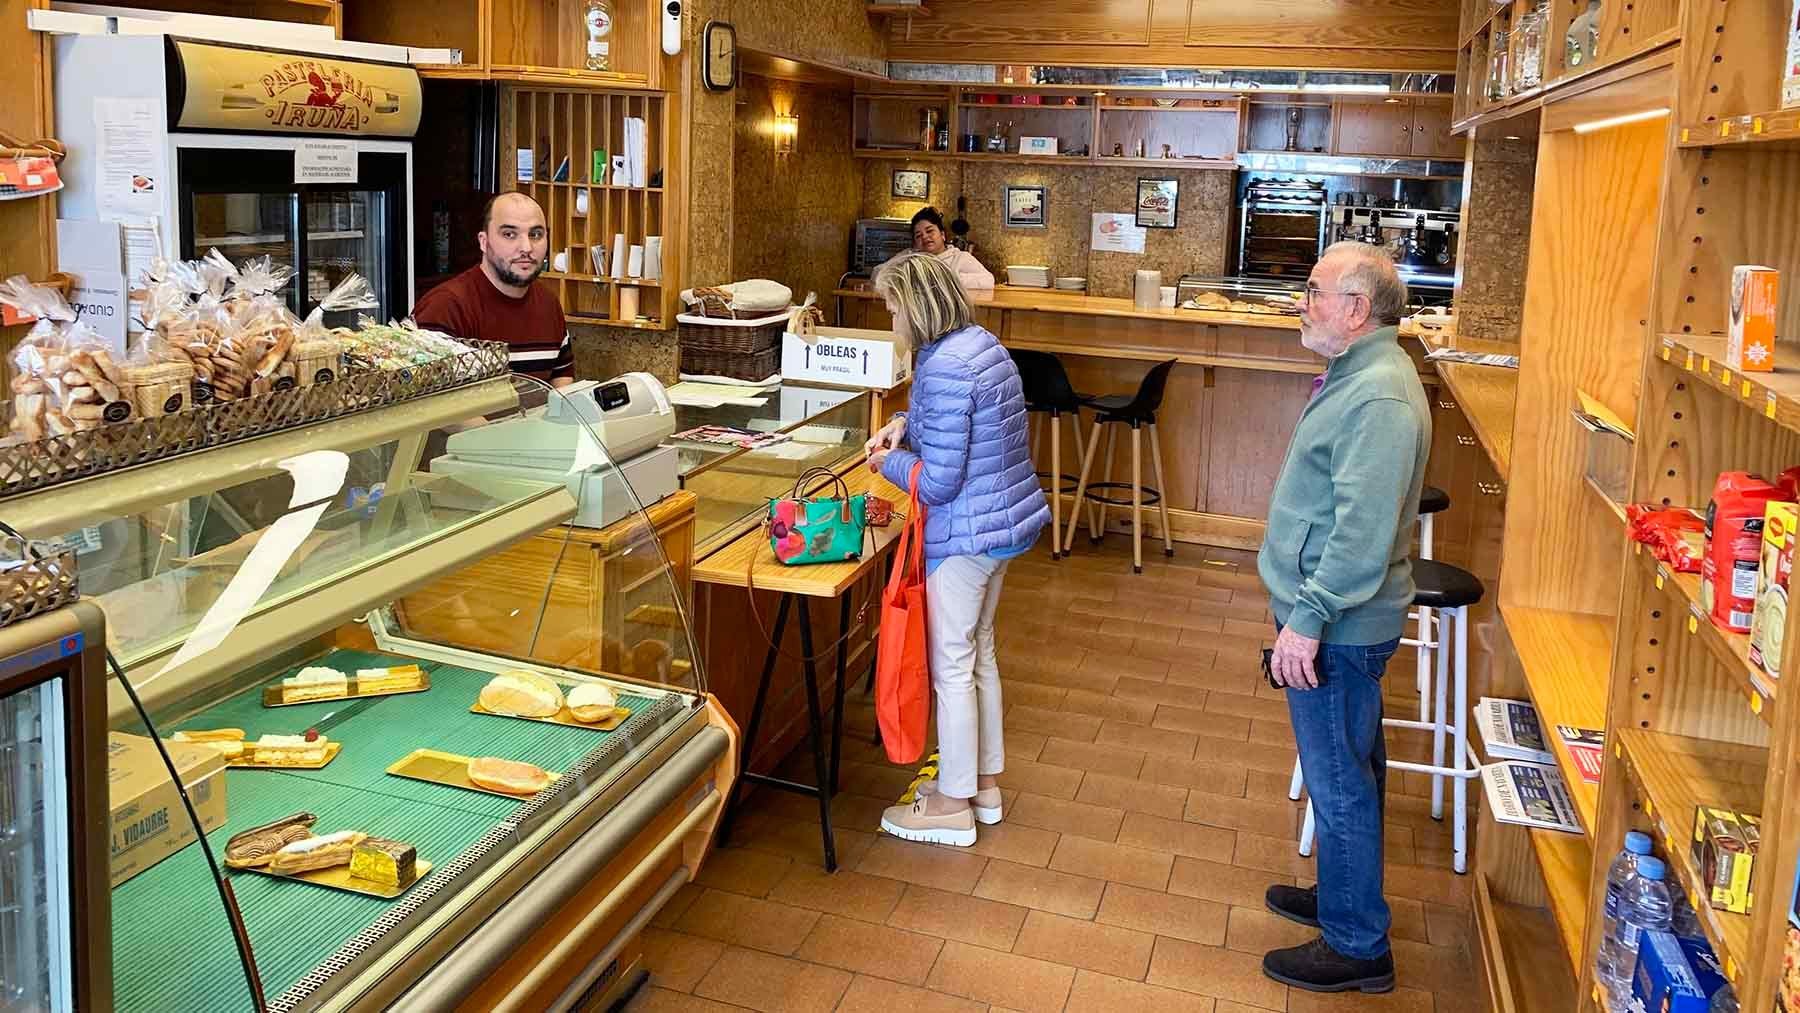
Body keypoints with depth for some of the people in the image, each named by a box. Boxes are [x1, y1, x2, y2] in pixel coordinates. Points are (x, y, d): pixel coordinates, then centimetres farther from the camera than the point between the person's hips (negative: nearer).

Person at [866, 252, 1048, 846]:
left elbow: (939, 483, -23)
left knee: (950, 666, 3)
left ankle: (952, 806, 16)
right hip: (1005, 521, 10)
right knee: (979, 652, 20)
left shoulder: (944, 369, -24)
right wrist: (907, 424, 8)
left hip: (965, 535, -10)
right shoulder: (982, 342, 6)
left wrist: (889, 462, -5)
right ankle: (984, 782, 34)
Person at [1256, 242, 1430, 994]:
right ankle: (1343, 896, 39)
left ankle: (1356, 947, 15)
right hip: (1339, 621, 11)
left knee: (1340, 782, 1)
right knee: (1348, 770, 22)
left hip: (1338, 629, -11)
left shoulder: (1378, 396, -24)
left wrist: (1307, 618, -27)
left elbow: (1363, 529, -30)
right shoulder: (1358, 374, 10)